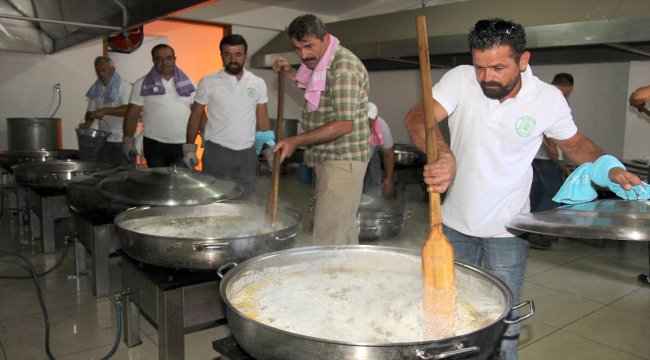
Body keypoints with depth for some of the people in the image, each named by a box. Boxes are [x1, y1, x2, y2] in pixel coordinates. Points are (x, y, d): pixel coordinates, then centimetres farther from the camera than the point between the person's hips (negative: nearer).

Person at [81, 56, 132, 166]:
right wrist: (87, 124, -5)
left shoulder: (124, 86, -6)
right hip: (104, 139, 5)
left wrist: (105, 111, -28)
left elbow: (128, 110, -20)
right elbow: (91, 111, 16)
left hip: (122, 140, -5)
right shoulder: (96, 89, 12)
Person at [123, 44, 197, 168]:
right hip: (154, 144, -1)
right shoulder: (142, 84, 2)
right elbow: (132, 114, 2)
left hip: (183, 144, 1)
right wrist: (128, 139, -5)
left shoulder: (187, 82, 7)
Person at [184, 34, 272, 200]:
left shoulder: (258, 84, 3)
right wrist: (189, 147, 0)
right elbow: (196, 115, 3)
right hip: (216, 152, -2)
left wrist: (269, 147, 2)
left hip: (247, 153, 2)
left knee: (243, 202, 11)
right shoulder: (208, 82, -3)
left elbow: (262, 118, 8)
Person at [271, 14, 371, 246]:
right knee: (344, 228, 18)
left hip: (342, 160, -10)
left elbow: (344, 124, -24)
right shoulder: (320, 63, 12)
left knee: (328, 239, -11)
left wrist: (297, 141, -20)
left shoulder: (343, 68, -18)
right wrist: (289, 72, 18)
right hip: (328, 158, 10)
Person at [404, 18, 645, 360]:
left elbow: (574, 143, 7)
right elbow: (417, 117, -28)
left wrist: (610, 169, -12)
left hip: (507, 231, -1)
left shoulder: (549, 99, -10)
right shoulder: (460, 79, -13)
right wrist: (443, 155, -48)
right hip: (456, 223, 2)